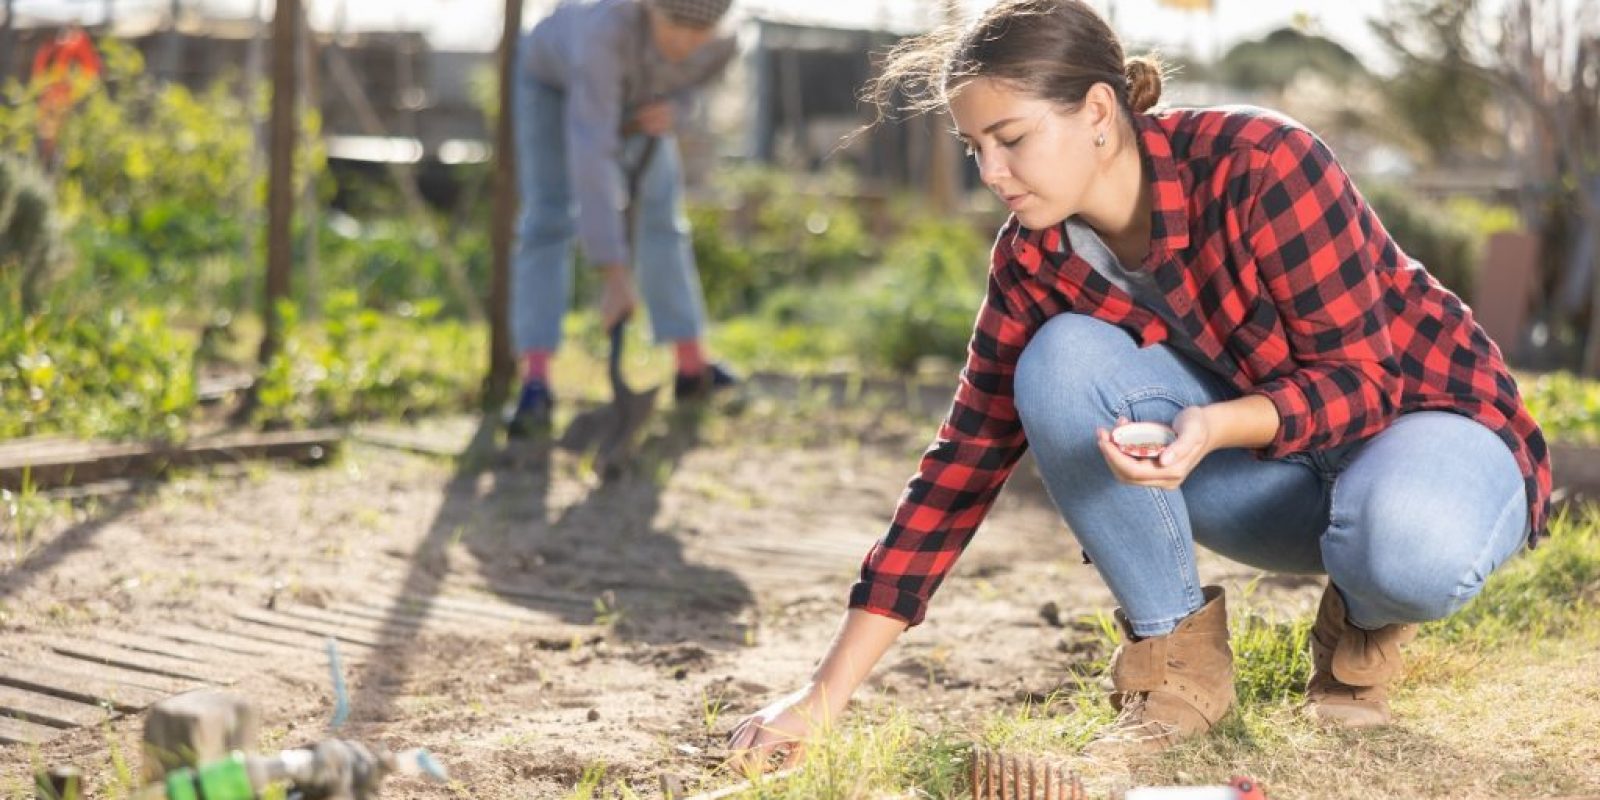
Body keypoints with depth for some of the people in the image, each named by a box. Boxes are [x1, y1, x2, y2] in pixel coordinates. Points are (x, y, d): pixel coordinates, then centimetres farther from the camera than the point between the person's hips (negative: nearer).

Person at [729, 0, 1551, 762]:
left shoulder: (1260, 166, -26)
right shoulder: (1035, 260, -10)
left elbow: (1362, 377, -22)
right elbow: (965, 461, -9)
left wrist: (1214, 428, -45)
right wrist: (826, 692, -14)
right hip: (1270, 472, 4)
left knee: (1410, 543, -41)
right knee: (1061, 361, -23)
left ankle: (1365, 620, -3)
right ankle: (1177, 655, -8)